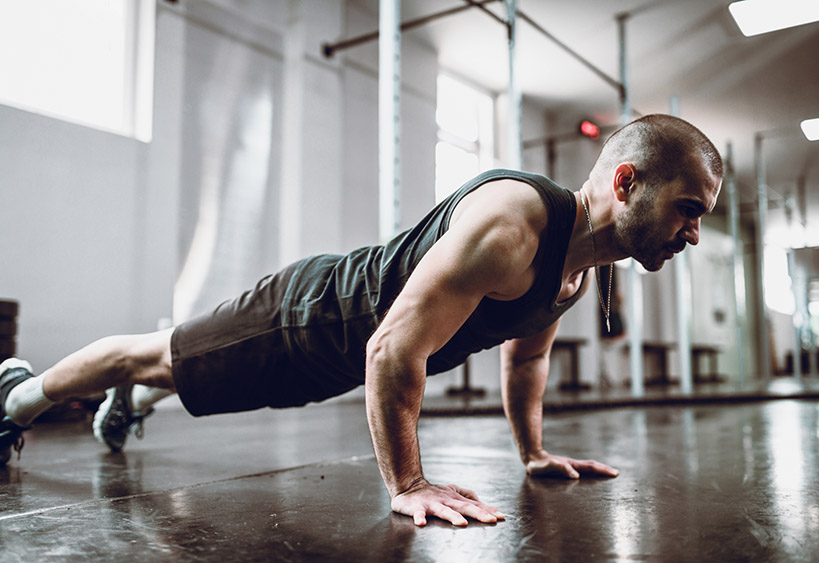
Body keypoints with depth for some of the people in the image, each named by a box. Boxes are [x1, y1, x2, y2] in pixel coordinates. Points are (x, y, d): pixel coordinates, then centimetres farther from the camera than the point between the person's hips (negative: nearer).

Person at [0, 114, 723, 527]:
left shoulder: (582, 265, -7)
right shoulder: (508, 222, -38)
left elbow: (525, 353, 11)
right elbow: (391, 350, -39)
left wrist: (534, 453, 11)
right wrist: (407, 484, -32)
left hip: (335, 353, 8)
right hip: (307, 317, -7)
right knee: (156, 358, 15)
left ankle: (124, 402, 59)